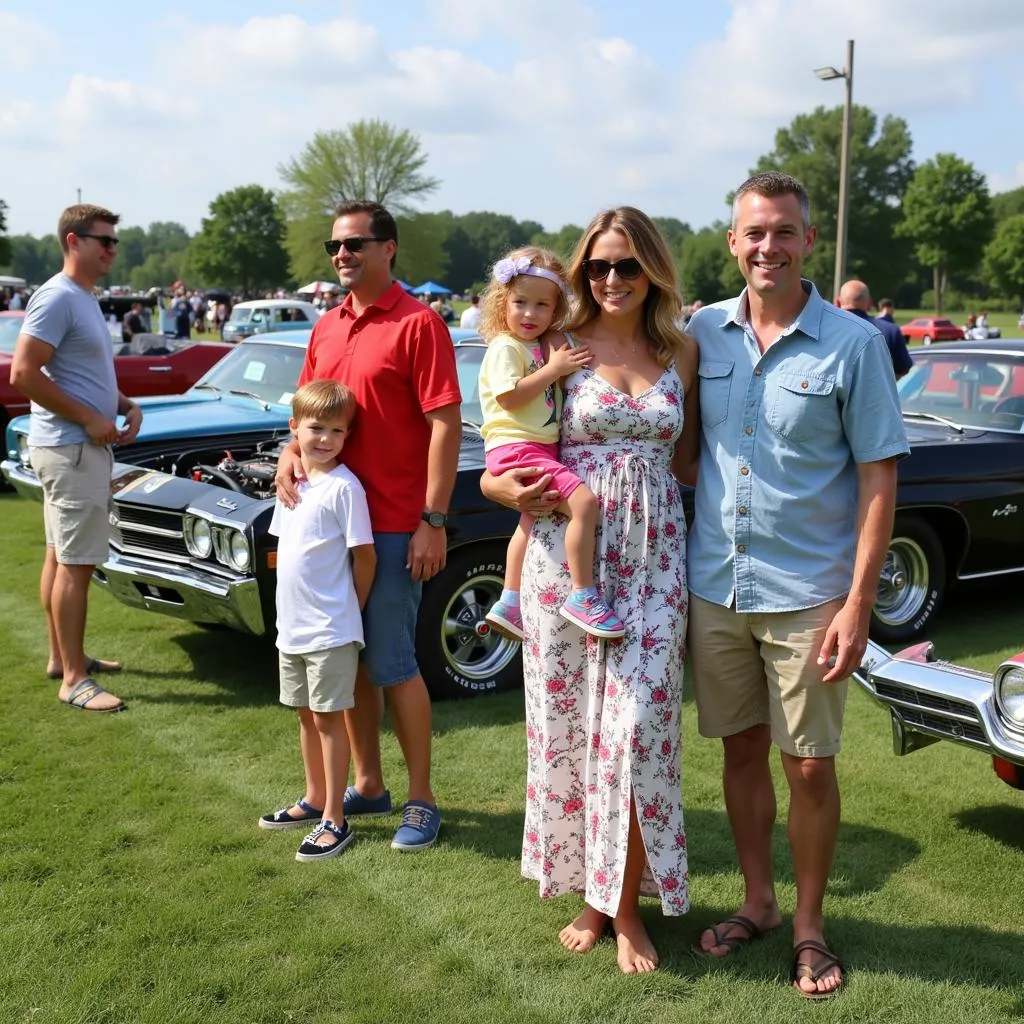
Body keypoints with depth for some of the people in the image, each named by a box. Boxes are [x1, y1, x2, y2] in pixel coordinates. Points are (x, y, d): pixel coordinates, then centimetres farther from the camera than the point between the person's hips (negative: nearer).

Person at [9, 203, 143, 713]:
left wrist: (127, 404, 7)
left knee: (59, 556, 16)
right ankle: (74, 680, -2)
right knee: (75, 564, -7)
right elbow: (23, 374, -23)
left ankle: (62, 656, 27)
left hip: (81, 447, 10)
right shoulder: (57, 297, -16)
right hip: (69, 448, -10)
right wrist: (89, 419, -19)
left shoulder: (85, 299, 14)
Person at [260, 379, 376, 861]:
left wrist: (351, 609, -4)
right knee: (306, 714, 18)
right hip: (291, 624, 8)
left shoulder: (344, 487, -15)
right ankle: (314, 799, 34)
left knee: (329, 717, -1)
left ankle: (334, 820, 8)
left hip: (330, 628, -7)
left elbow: (364, 556, -12)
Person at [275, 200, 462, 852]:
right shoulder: (327, 329, 11)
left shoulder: (418, 324, -10)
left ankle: (422, 801, 14)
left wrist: (433, 521, -17)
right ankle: (368, 786, 29)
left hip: (395, 526, -7)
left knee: (391, 665, -1)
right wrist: (292, 451, -2)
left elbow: (447, 425, -14)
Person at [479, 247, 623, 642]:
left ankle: (509, 603, 35)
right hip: (517, 448, -10)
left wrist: (560, 363, 11)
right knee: (584, 502, -24)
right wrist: (554, 369, -19)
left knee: (531, 521, 24)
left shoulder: (545, 346, 17)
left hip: (540, 447, 10)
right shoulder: (505, 348, -9)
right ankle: (583, 596, -18)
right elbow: (510, 397, -21)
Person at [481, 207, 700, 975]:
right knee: (570, 721, 5)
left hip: (653, 557, 1)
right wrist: (513, 488, -16)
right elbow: (518, 448, 3)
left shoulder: (681, 352, 8)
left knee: (638, 724, -3)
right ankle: (592, 891, 23)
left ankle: (629, 904, 12)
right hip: (568, 553, -1)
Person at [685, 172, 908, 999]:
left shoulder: (853, 343, -7)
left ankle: (809, 927, 24)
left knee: (810, 766, 5)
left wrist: (858, 603, -13)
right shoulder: (703, 333, 3)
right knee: (742, 750, 14)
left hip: (807, 596, -3)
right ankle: (758, 904, 33)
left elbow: (879, 476, -7)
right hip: (715, 589, 3)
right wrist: (678, 576, 4)